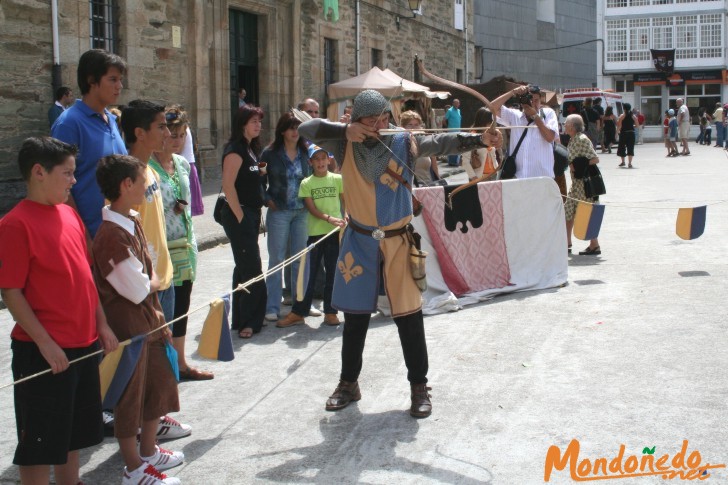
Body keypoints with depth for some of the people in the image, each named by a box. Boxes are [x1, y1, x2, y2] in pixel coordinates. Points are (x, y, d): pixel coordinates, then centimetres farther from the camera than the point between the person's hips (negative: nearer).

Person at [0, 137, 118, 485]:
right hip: (44, 351, -8)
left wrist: (101, 325, 13)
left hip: (83, 345, 8)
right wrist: (45, 342, -18)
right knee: (40, 440, 4)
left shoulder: (70, 215, 9)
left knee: (73, 431, 20)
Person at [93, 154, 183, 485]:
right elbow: (137, 289, -20)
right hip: (127, 326, -9)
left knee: (159, 385, 19)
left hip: (147, 321, 9)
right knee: (129, 396, 5)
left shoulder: (133, 222, 6)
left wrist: (156, 311, 4)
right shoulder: (112, 235, -24)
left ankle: (148, 451, 37)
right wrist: (154, 281, 0)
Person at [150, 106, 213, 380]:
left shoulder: (183, 164, 11)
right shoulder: (147, 167, -13)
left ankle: (180, 363, 26)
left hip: (185, 247, 8)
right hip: (161, 249, -8)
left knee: (181, 306, 15)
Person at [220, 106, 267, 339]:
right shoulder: (235, 150, -14)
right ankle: (249, 322, -1)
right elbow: (228, 185, -20)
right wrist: (240, 217, -19)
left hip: (251, 214, 9)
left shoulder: (250, 149, 15)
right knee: (252, 269, -8)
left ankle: (241, 320, 20)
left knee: (244, 267, 13)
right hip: (239, 215, -9)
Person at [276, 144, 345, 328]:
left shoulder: (337, 179, 4)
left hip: (335, 232, 1)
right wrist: (330, 219, -20)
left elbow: (346, 203, 9)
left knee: (332, 273, 6)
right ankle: (298, 312, 9)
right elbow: (312, 209, -5)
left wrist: (346, 218, -10)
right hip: (315, 232, 0)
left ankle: (330, 311, 15)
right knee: (309, 273, 3)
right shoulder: (306, 183, 2)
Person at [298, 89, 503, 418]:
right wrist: (344, 131, -20)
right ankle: (348, 384, 28)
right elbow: (306, 129, -7)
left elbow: (442, 143, -14)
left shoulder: (403, 142, -3)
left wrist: (480, 139, -28)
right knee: (355, 316, 12)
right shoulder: (346, 146, -1)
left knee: (409, 316, -1)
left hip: (398, 242, -1)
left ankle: (419, 387, 14)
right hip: (359, 242, 1)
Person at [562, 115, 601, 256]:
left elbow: (595, 159, -18)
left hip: (586, 182, -10)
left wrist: (578, 166, -16)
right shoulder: (573, 140, 12)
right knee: (568, 211, 13)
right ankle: (567, 243, 22)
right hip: (577, 182, 10)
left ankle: (594, 246, 3)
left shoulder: (582, 140, -16)